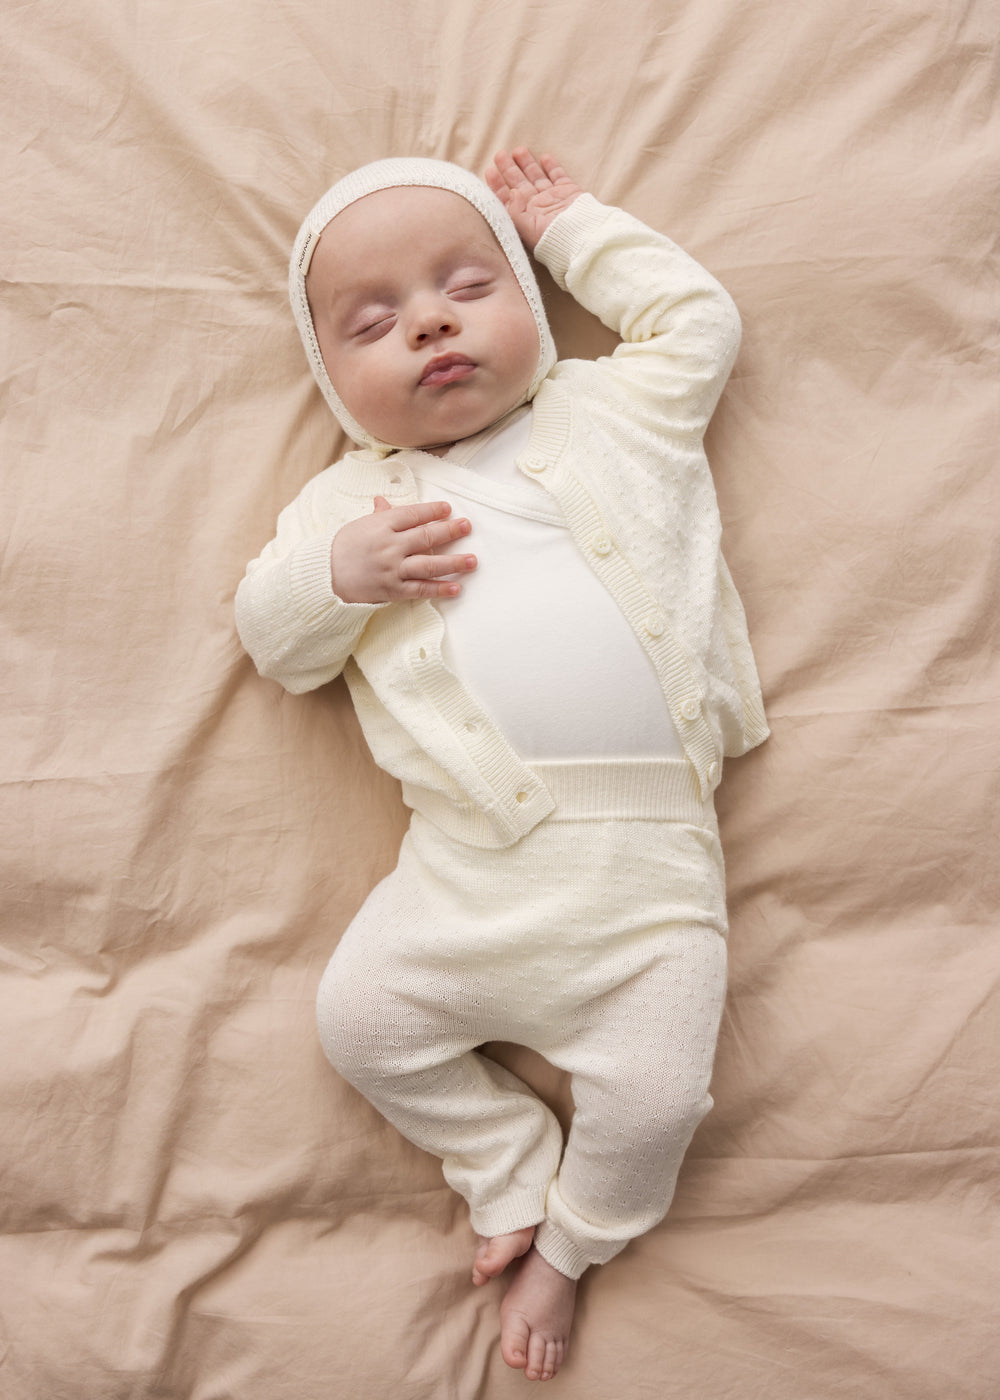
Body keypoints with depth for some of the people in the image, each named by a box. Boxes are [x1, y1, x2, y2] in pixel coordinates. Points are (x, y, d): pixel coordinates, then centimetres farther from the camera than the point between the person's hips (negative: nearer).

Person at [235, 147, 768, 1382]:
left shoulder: (616, 413, 13)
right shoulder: (350, 500, 12)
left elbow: (698, 316, 21)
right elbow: (275, 645, 10)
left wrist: (576, 225, 24)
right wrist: (338, 571, -10)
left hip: (649, 862, -1)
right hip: (472, 865, 2)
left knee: (653, 1091, -7)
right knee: (359, 1017, -2)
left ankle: (571, 1240, 26)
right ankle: (515, 1176, 25)